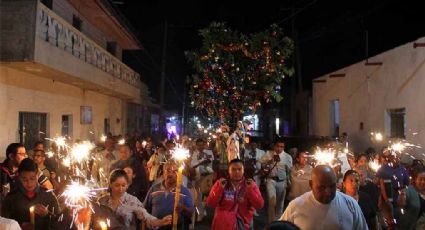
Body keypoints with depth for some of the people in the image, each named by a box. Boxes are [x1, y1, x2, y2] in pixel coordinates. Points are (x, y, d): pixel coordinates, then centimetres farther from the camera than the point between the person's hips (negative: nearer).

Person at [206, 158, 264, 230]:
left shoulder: (250, 184, 0)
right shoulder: (220, 183, -2)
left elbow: (259, 205, -8)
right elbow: (210, 204, -8)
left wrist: (250, 189, -18)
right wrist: (220, 188, -18)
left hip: (243, 223, 0)